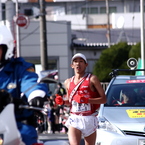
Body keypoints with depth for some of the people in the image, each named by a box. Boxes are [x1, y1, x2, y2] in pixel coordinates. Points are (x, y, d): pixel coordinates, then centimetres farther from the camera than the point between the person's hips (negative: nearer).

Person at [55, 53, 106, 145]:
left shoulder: (92, 79, -1)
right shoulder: (68, 82, 13)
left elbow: (103, 99, -6)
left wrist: (87, 100, -19)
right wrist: (62, 101, 4)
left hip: (89, 119, -2)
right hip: (74, 119, 2)